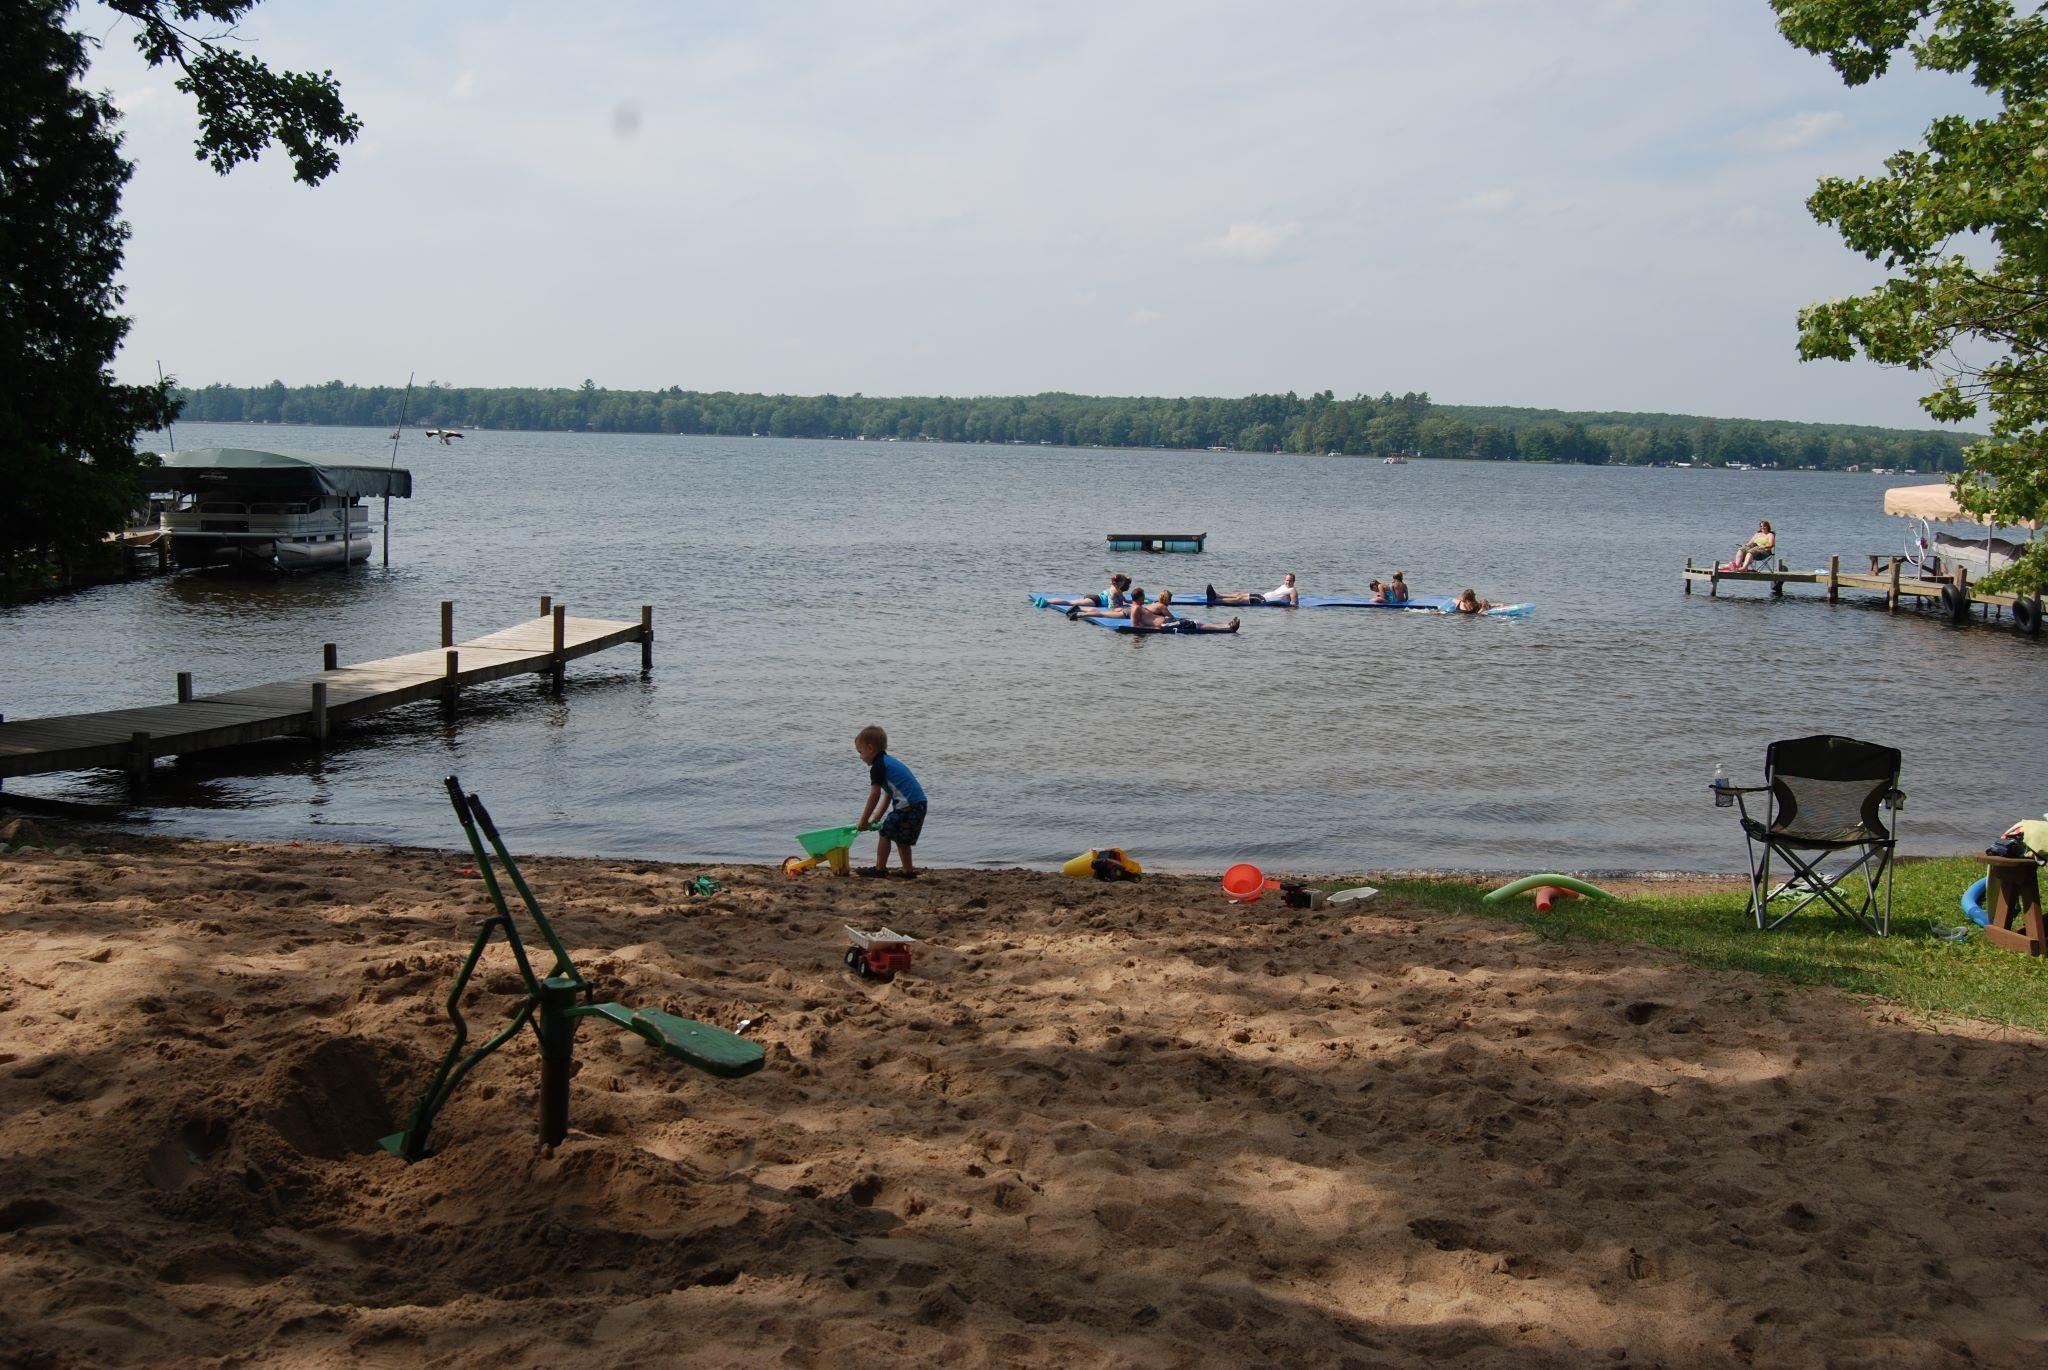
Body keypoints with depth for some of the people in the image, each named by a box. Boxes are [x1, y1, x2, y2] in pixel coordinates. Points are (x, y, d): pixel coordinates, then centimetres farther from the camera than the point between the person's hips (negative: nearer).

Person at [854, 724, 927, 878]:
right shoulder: (889, 761, 24)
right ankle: (908, 870, 23)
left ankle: (880, 868, 4)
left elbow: (874, 796, -8)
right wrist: (876, 818, 25)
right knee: (901, 838, 20)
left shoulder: (877, 767, -7)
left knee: (885, 832, 1)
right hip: (920, 804, 9)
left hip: (907, 806, -9)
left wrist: (864, 821, 0)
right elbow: (887, 795, 26)